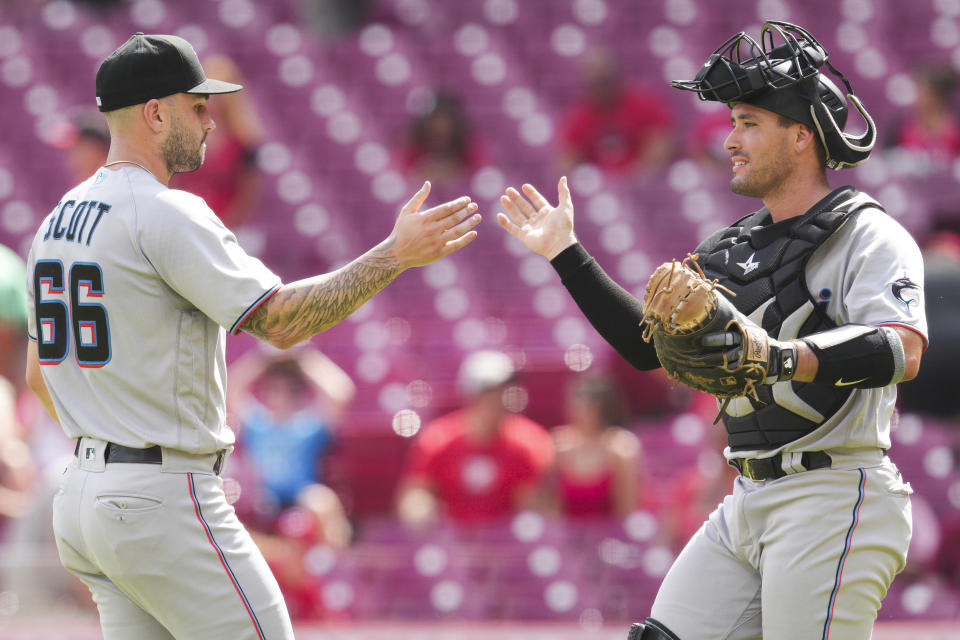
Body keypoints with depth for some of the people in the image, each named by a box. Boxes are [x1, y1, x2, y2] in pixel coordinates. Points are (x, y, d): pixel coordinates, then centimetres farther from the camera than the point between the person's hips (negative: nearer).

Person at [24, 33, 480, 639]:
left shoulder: (58, 219, 14)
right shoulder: (167, 213, -15)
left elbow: (39, 373, 21)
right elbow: (280, 320, -20)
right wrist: (397, 253, -16)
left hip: (81, 497, 9)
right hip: (163, 499, -9)